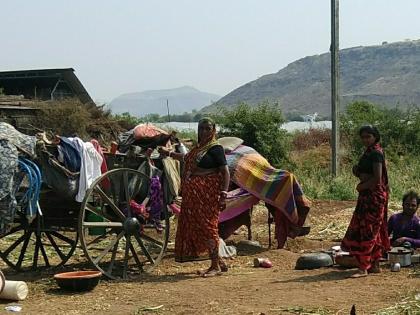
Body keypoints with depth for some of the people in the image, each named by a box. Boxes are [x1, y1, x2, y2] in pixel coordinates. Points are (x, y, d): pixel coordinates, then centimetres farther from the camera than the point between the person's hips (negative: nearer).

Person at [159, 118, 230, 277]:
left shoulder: (215, 148, -7)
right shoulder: (198, 148, 17)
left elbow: (225, 172, -12)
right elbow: (187, 158, 38)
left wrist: (223, 194, -20)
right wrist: (169, 153, 47)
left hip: (208, 193, -9)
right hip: (194, 195, 9)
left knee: (207, 226, -8)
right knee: (197, 226, 8)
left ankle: (215, 266, -1)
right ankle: (218, 262, 14)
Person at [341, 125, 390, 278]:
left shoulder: (376, 153, -14)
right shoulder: (368, 152, 15)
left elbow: (377, 178, -20)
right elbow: (358, 170, 20)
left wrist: (361, 186, -9)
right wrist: (359, 173, -3)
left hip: (374, 195, -10)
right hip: (367, 196, 10)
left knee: (366, 230, -10)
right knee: (374, 231, 12)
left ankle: (363, 268, -10)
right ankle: (375, 265, 18)